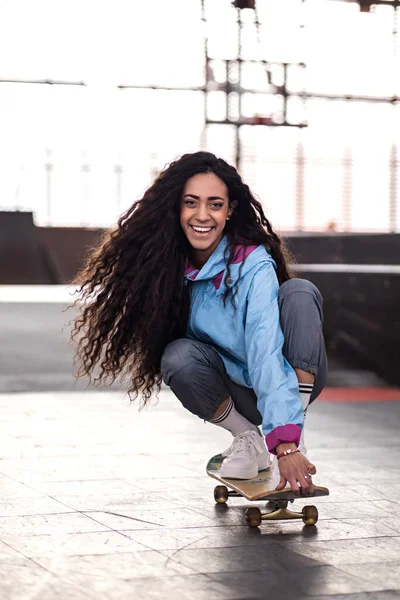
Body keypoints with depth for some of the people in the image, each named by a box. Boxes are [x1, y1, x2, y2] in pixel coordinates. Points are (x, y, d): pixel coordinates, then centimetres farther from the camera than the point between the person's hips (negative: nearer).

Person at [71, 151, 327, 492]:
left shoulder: (254, 266, -26)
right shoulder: (172, 266, -12)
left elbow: (267, 355, -38)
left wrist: (286, 444, -47)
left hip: (288, 381, -4)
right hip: (239, 391, 4)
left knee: (298, 291, -29)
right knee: (178, 357, -27)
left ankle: (296, 436, -25)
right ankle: (248, 438, -5)